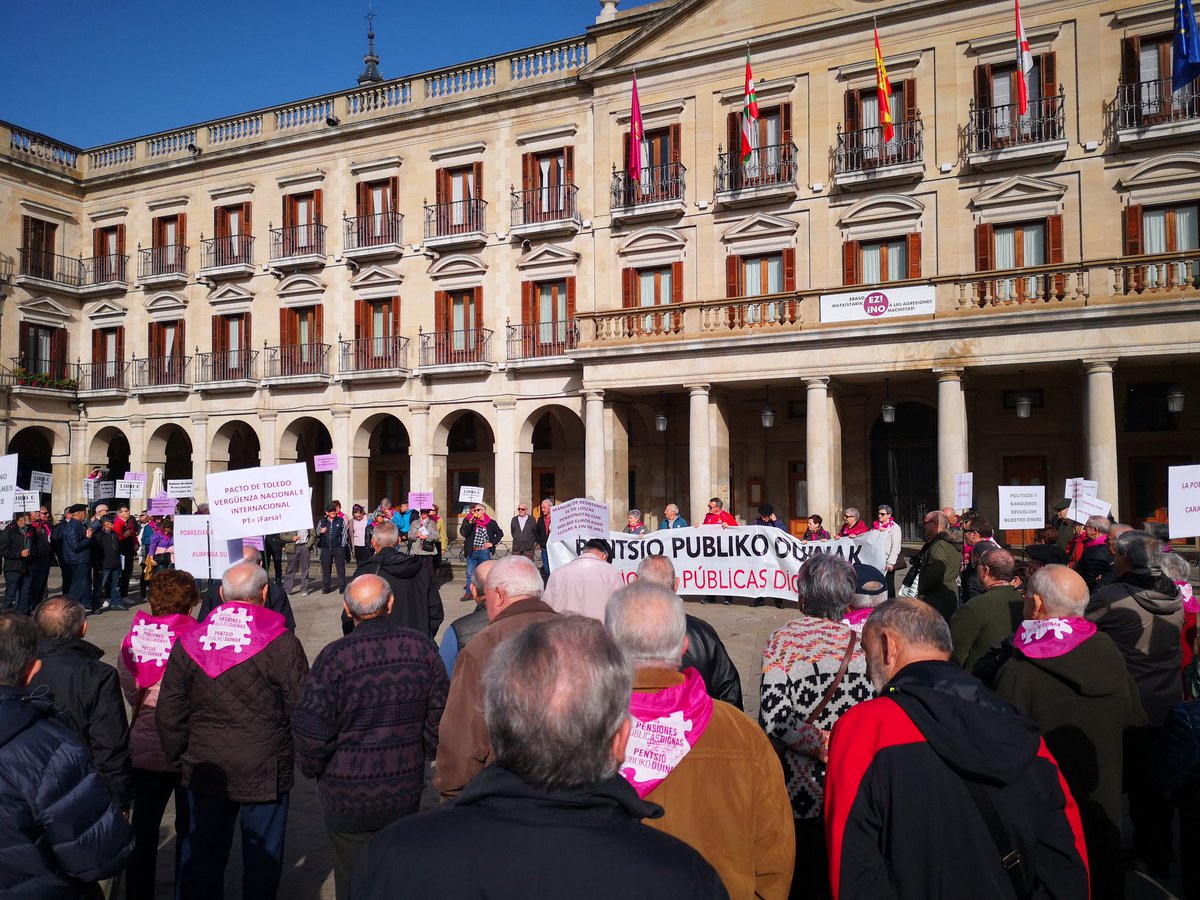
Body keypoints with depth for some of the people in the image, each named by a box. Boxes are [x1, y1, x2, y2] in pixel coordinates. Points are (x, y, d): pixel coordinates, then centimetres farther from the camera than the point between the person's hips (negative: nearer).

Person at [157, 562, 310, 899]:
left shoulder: (188, 643, -3)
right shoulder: (282, 643, -15)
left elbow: (169, 712, 2)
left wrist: (179, 757, 15)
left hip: (204, 772, 3)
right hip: (264, 774, -3)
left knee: (202, 857, 18)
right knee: (262, 859, 13)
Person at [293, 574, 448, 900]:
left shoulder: (334, 657, -19)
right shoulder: (421, 647, -9)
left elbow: (310, 732, -15)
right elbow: (440, 713, -1)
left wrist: (312, 769, 5)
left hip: (348, 795, -3)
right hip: (406, 791, 3)